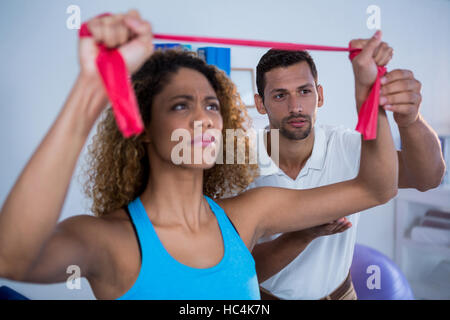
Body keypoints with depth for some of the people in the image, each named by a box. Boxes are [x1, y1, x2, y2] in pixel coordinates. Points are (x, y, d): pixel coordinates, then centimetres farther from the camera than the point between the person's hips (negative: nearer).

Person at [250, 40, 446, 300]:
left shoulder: (347, 147, -18)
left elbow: (429, 177, -30)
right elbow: (246, 269, -25)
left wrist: (410, 120, -50)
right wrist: (305, 232, -41)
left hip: (339, 292, 2)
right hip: (268, 296, -1)